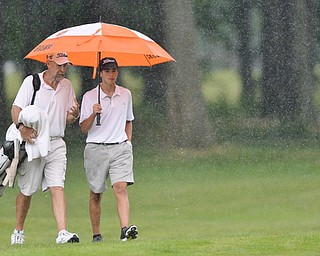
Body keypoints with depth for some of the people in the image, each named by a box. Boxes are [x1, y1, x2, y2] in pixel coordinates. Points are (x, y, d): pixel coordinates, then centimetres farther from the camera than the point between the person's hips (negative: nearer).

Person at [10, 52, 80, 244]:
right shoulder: (31, 82, -2)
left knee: (57, 187, -12)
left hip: (56, 144, 3)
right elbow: (17, 108, -7)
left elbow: (67, 118, 15)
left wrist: (74, 115, -10)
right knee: (26, 190, 6)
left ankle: (63, 232, -22)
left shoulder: (67, 86, 11)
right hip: (32, 142, -3)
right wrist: (22, 127, -26)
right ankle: (18, 231, 22)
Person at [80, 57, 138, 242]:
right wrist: (93, 114, -20)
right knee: (96, 194, 5)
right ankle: (96, 234, 14)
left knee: (121, 187, -17)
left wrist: (128, 142, 13)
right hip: (96, 149, -1)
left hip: (120, 148, 1)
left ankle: (125, 229, -28)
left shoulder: (125, 95, 11)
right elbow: (84, 128, -3)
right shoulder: (90, 97, 0)